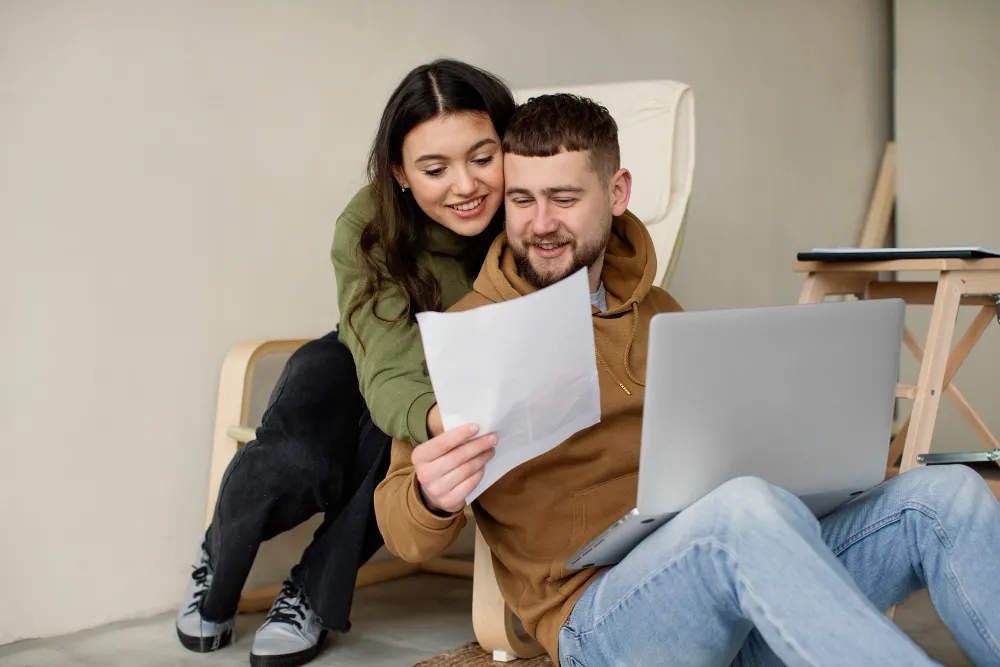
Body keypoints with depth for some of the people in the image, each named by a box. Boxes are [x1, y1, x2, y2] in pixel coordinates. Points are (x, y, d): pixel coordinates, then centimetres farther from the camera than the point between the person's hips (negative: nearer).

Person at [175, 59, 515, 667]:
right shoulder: (369, 228, -27)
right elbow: (389, 378, -36)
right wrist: (437, 419, -61)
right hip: (360, 367, 0)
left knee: (391, 445, -35)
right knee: (293, 461, -30)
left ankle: (315, 594, -8)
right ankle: (216, 566, 6)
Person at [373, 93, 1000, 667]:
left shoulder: (657, 312, 18)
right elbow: (407, 536, -3)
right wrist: (433, 499, -28)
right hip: (601, 614, -6)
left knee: (945, 491, -12)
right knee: (747, 507, -37)